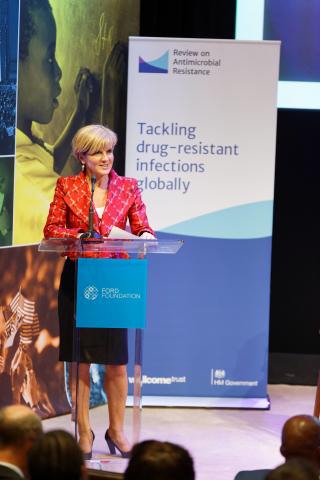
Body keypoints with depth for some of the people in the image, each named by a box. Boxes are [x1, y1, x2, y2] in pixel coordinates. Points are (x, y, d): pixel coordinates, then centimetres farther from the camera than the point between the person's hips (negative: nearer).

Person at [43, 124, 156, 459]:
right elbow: (51, 229, -1)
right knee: (80, 360, 4)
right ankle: (84, 433, 14)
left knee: (116, 361, 3)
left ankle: (116, 430, 19)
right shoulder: (67, 186, 2)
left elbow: (142, 228, 3)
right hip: (77, 278, -1)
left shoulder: (128, 187, 6)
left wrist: (145, 237, -20)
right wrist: (81, 236, -17)